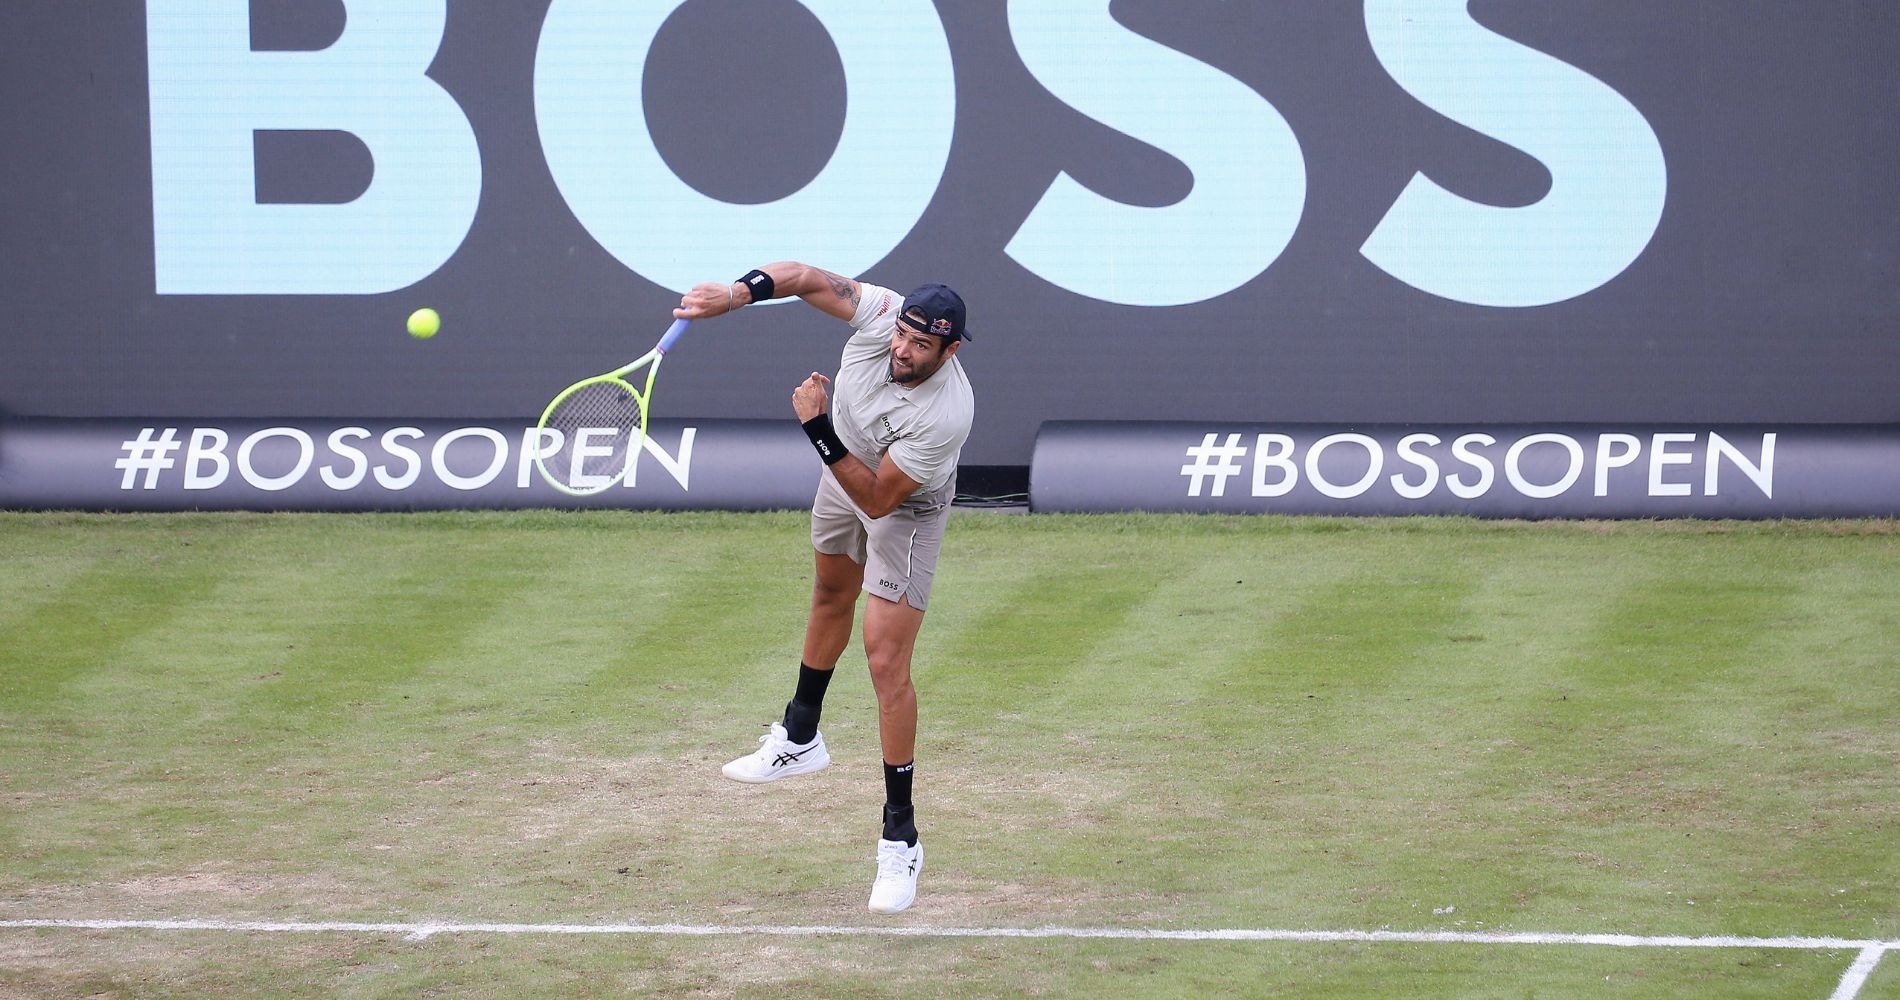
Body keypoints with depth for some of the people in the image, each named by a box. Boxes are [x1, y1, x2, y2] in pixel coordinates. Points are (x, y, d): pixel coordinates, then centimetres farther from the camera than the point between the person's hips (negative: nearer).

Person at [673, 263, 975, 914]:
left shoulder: (946, 414, -43)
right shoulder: (881, 315, -31)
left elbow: (878, 499, -37)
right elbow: (807, 278, -17)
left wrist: (819, 430, -42)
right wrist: (739, 292, -32)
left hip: (905, 507, -7)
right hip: (847, 470, 7)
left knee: (887, 664, -14)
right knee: (831, 596, 28)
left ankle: (900, 837, -6)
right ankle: (799, 739, 54)